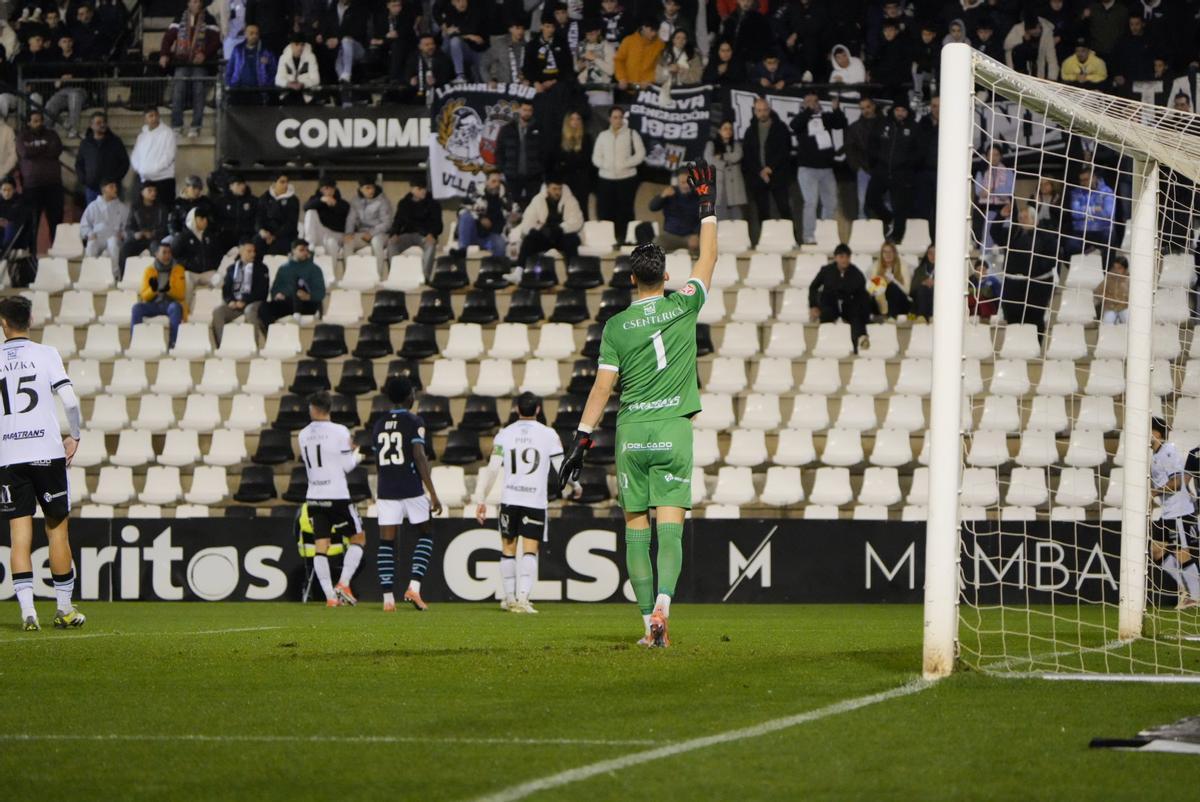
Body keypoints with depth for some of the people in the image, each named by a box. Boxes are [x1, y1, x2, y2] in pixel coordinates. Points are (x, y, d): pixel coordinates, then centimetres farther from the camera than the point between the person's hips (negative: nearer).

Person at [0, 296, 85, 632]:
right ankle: (64, 608, 12)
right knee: (57, 528, 8)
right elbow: (69, 400, -10)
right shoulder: (46, 355, -1)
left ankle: (27, 610, -11)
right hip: (47, 452, -1)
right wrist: (74, 436, 4)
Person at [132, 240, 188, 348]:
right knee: (137, 308, -28)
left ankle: (172, 342, -39)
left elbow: (181, 295, -5)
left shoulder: (178, 269, 2)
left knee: (175, 307, -37)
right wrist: (153, 289, -22)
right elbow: (145, 296, 1)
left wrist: (169, 290, -26)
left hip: (171, 304, -2)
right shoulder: (149, 271, 5)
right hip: (153, 304, 2)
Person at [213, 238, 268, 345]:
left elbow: (261, 291, -1)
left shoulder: (261, 268, 10)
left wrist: (244, 301, -13)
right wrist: (230, 301, -9)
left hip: (253, 303, -4)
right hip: (234, 304, 4)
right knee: (217, 312, -26)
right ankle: (221, 346, -30)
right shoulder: (232, 269, 20)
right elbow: (226, 289, 15)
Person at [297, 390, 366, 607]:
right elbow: (347, 466, -7)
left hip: (313, 497, 4)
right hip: (337, 496, -4)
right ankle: (344, 584, -3)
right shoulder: (339, 432, -9)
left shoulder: (303, 435, 7)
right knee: (358, 537, 11)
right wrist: (357, 455, 16)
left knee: (321, 546, 4)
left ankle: (330, 596, -3)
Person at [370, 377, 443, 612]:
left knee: (386, 541, 3)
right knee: (425, 534, 12)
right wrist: (433, 494, -12)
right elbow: (419, 458, -13)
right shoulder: (414, 422, -6)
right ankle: (414, 586, -4)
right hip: (412, 490, -4)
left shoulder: (379, 425, 10)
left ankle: (387, 597, -3)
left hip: (386, 490, 4)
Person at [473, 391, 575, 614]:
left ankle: (509, 598, 20)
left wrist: (480, 499, 4)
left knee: (508, 549, 14)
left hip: (509, 499, 1)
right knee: (530, 551, -3)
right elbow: (560, 466, 4)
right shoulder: (548, 435, 0)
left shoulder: (504, 435, 3)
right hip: (536, 501, -1)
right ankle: (523, 597, -18)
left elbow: (492, 469, -1)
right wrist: (574, 485, 24)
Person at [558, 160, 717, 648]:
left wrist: (582, 440, 3)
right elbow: (708, 259, 15)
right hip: (673, 429, 0)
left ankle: (648, 623, 3)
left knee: (636, 525, 5)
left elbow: (602, 387, -2)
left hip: (631, 432, 0)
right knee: (670, 521, -6)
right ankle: (662, 605, -27)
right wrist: (707, 206, 25)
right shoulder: (683, 308, 0)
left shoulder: (617, 325, 0)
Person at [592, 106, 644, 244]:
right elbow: (596, 158, 10)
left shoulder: (632, 134, 5)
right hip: (606, 178, 3)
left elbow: (640, 154, -2)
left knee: (625, 211, -3)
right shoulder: (602, 136, 14)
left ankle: (623, 239, 1)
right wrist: (605, 165, -10)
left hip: (626, 177, -3)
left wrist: (625, 164, -14)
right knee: (605, 211, -1)